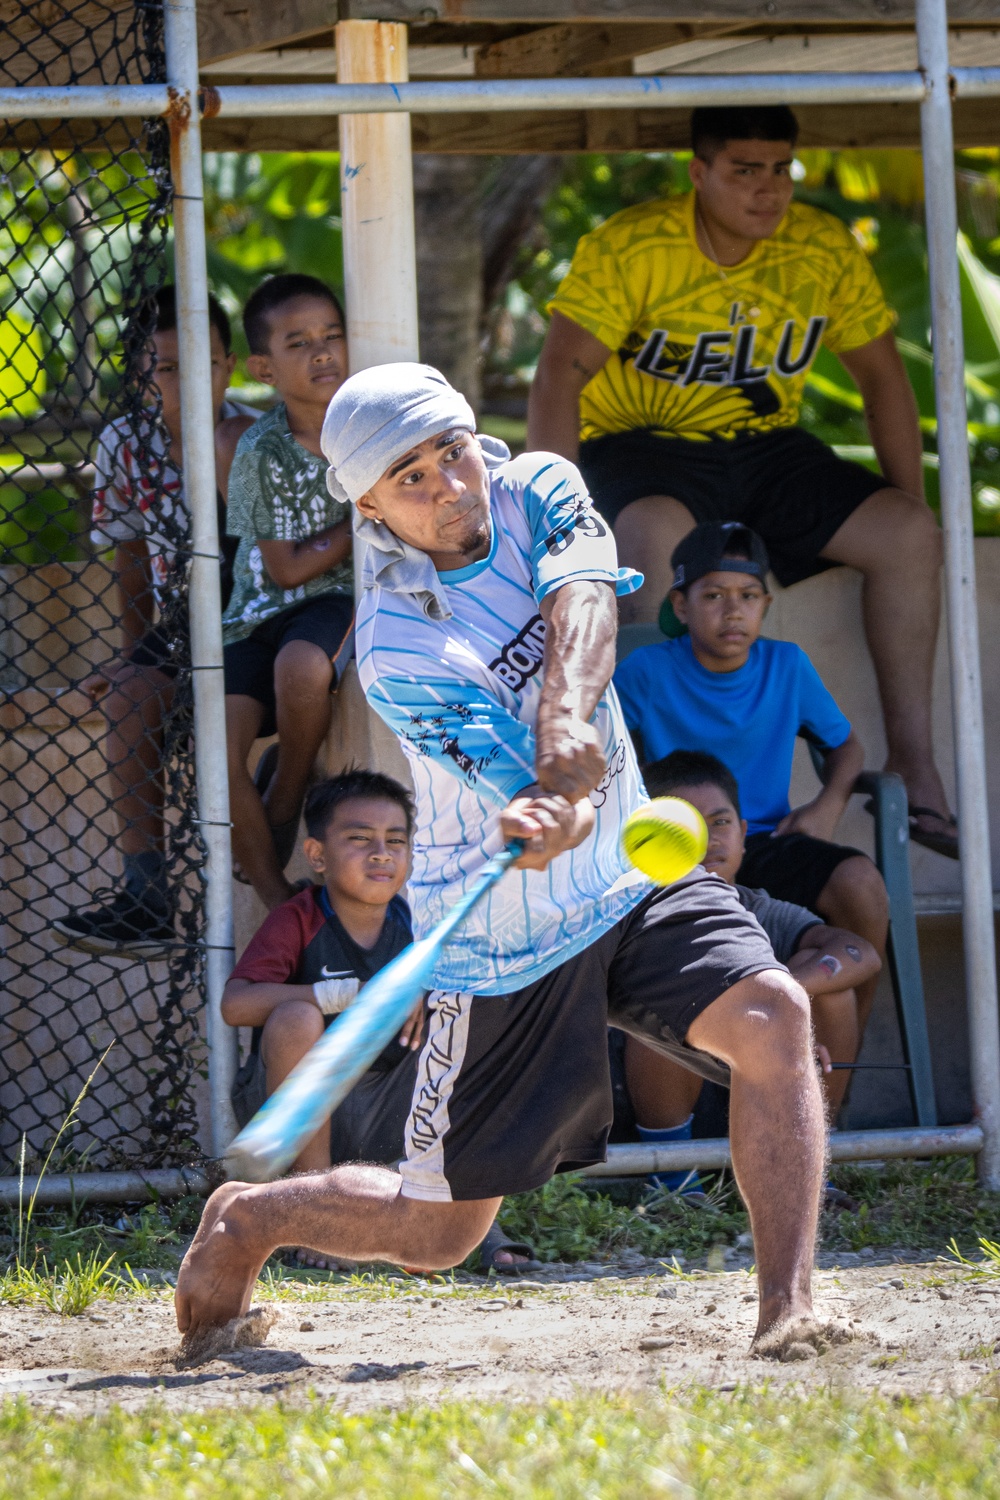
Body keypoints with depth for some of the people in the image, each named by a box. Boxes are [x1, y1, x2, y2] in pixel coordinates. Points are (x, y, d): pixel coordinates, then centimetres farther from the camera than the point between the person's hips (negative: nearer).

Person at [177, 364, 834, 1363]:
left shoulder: (538, 495, -4)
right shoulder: (397, 652, -21)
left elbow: (581, 614, -24)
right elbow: (537, 797, -26)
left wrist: (566, 742, -41)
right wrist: (577, 792, -49)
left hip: (635, 883, 5)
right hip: (507, 944, -4)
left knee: (770, 1015, -25)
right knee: (434, 1235, 5)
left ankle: (786, 1307, -25)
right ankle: (246, 1221, 34)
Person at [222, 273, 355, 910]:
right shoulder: (263, 452, -10)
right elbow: (286, 569, -8)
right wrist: (363, 521, -9)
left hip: (342, 600, 0)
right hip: (263, 612, 0)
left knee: (300, 665, -36)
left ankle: (285, 802, -6)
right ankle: (277, 898, -10)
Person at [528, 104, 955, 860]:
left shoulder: (826, 249, 0)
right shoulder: (631, 248, -13)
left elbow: (880, 374, 9)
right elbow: (561, 374, -18)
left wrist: (908, 506, 1)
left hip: (766, 452, 5)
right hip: (642, 451, -5)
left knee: (911, 536, -16)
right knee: (660, 532, -40)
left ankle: (913, 763, -12)